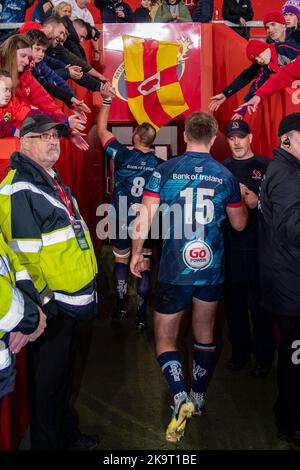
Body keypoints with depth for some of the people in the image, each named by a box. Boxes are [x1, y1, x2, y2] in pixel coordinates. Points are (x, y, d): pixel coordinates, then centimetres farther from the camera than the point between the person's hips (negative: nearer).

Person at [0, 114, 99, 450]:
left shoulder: (51, 180, 13)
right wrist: (42, 303, -18)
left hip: (69, 299, 10)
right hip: (49, 306, -9)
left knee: (63, 370, 23)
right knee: (47, 380, 7)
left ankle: (66, 434, 40)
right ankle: (48, 442, 26)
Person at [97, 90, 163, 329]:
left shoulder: (123, 155, -10)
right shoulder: (161, 165, -5)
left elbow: (102, 130, 0)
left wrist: (107, 101, 6)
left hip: (121, 221, -1)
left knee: (121, 261, 15)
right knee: (144, 266, 8)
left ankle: (120, 308, 19)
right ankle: (142, 314, 10)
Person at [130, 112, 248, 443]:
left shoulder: (164, 171, -7)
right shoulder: (226, 176, 0)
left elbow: (144, 216, -9)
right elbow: (239, 224, 10)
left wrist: (137, 251, 6)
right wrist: (245, 201, 31)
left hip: (174, 269, -3)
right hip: (212, 268, 3)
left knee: (164, 338, 10)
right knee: (204, 333, 20)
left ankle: (181, 399, -9)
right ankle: (198, 397, 33)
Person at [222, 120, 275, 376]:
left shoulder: (266, 167, -1)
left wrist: (254, 200, -19)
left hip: (258, 247, -3)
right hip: (231, 246, 4)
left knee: (260, 303, 3)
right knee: (235, 301, 12)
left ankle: (264, 356, 18)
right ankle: (240, 349, 28)